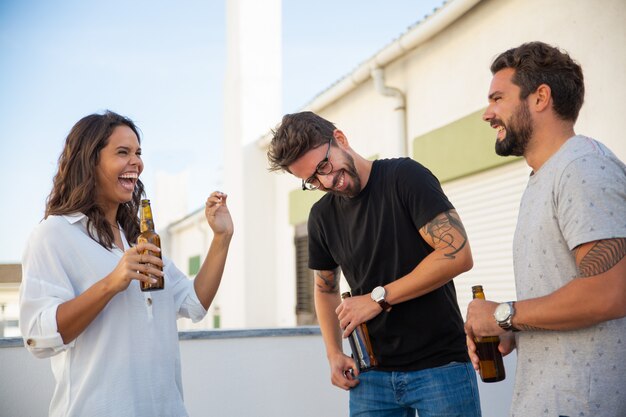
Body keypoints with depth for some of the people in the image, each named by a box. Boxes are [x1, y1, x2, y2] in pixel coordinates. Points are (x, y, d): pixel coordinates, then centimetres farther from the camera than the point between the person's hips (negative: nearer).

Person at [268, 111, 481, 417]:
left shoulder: (405, 176, -9)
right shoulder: (321, 216, 6)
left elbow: (458, 254, -18)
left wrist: (379, 298, -17)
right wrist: (334, 354, 7)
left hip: (440, 366, -4)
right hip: (371, 374, 4)